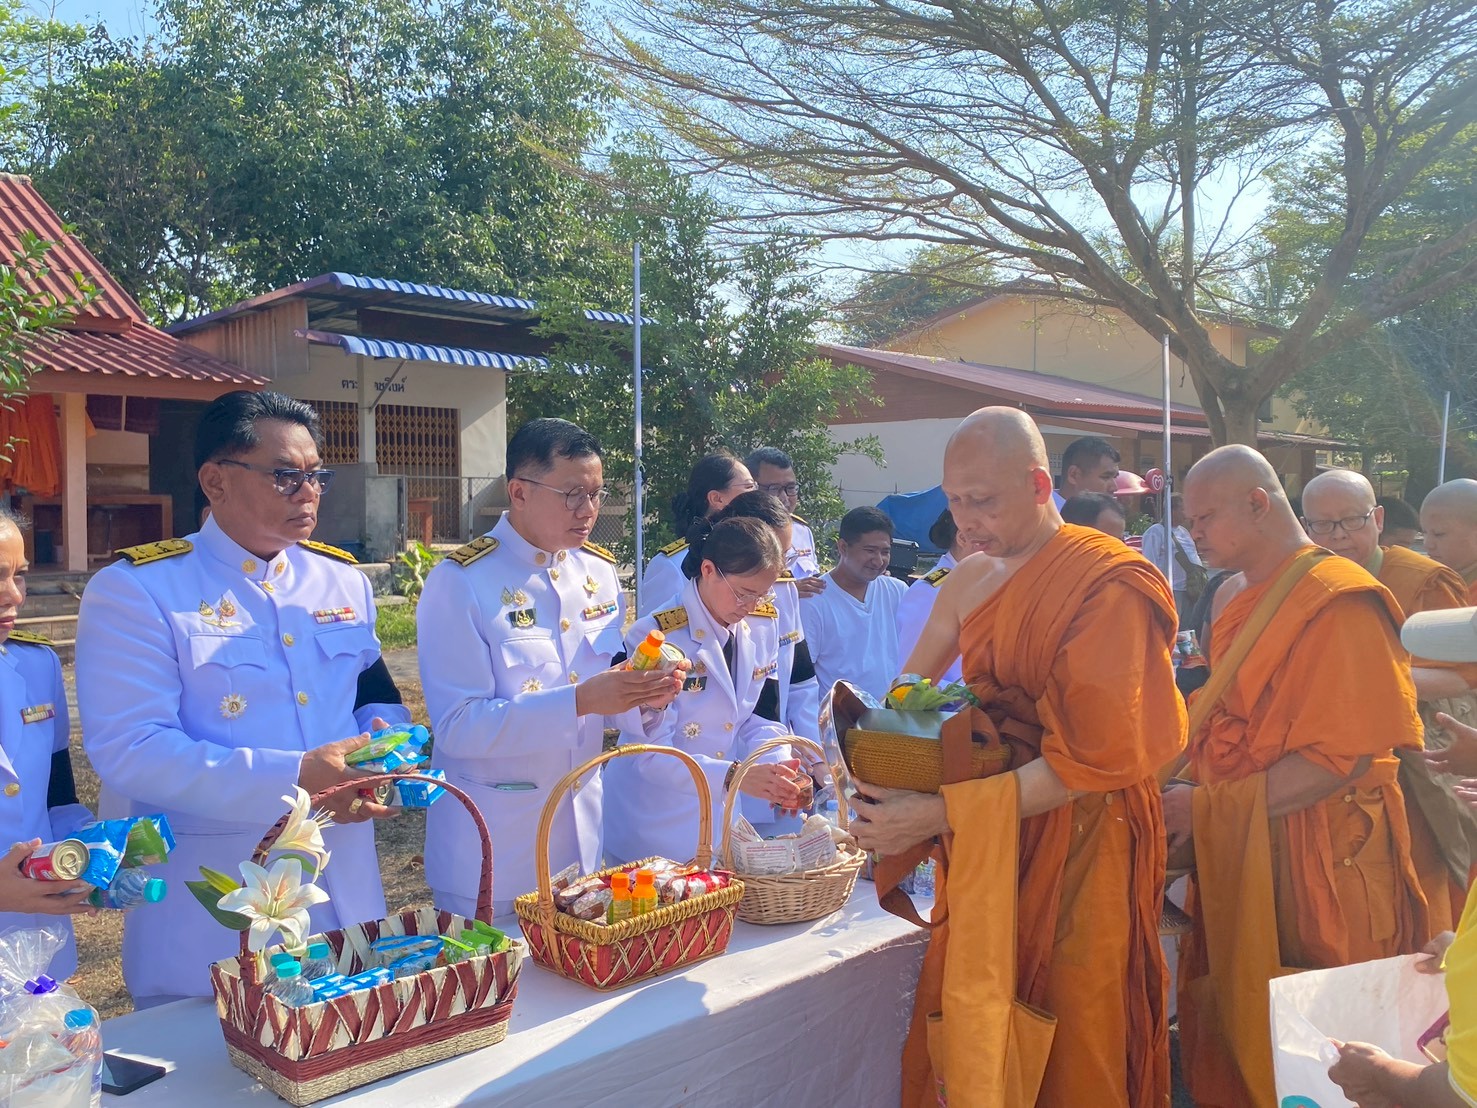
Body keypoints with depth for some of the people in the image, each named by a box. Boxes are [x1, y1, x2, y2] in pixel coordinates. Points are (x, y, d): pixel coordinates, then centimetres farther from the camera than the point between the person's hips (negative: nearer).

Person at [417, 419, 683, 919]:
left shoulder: (599, 572, 4)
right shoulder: (461, 582, -15)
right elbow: (458, 726, -21)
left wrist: (645, 689, -10)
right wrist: (581, 700, -29)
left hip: (584, 823, 5)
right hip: (493, 837, -5)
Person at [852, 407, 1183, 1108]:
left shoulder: (1108, 587, -13)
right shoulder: (967, 583, 6)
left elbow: (1091, 760, -20)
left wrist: (940, 814, -24)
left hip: (1079, 851, -5)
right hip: (984, 847, 5)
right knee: (967, 1048, 8)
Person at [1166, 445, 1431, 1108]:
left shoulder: (1339, 601, -14)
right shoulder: (1235, 598, 11)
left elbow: (1341, 759, -19)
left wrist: (1208, 808, -18)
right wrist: (1181, 790, 2)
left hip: (1314, 860, -7)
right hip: (1235, 856, 7)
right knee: (1229, 1043, 13)